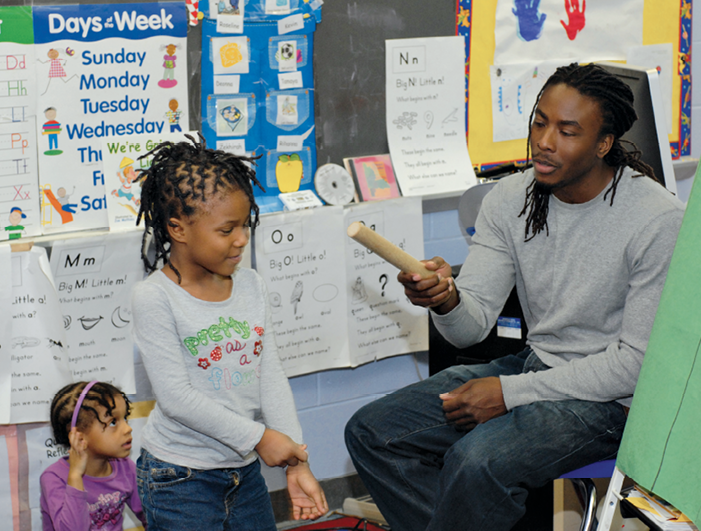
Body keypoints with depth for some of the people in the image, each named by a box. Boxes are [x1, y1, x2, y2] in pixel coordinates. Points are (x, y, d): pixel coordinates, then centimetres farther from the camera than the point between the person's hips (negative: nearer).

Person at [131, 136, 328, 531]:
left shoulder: (252, 286, 3)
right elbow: (176, 397, -20)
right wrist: (257, 437, -19)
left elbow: (271, 378, 2)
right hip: (181, 480, -6)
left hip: (245, 471, 6)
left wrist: (297, 463, -5)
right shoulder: (155, 298, -15)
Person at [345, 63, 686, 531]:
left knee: (476, 462, -32)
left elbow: (639, 361, -17)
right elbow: (473, 326, -4)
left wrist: (511, 391, -20)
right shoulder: (509, 199, -2)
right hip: (536, 364, 7)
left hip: (610, 397, -6)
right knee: (371, 432, -4)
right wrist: (447, 300, -30)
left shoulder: (659, 220, -18)